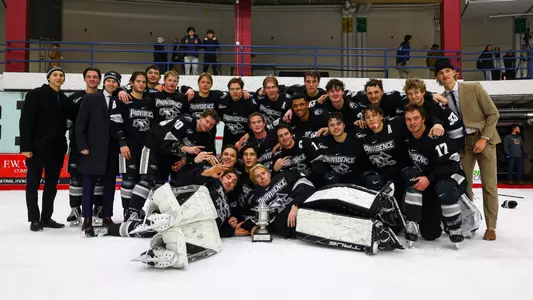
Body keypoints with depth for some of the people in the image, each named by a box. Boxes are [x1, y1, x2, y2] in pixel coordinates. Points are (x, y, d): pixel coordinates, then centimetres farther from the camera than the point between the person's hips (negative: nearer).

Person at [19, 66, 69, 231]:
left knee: (52, 184, 9)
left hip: (57, 148, 6)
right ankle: (34, 219, 10)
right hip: (37, 147, -5)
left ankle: (46, 218, 19)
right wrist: (26, 146, -16)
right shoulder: (35, 94, -5)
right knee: (33, 183, 3)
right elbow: (25, 121, -10)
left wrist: (63, 145, 9)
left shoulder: (64, 98, 12)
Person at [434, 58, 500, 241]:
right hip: (463, 142, 3)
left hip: (484, 138, -3)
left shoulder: (474, 88, -9)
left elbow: (493, 113, -7)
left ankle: (490, 227, 8)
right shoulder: (441, 99, 0)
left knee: (489, 184, -2)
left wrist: (484, 138, -14)